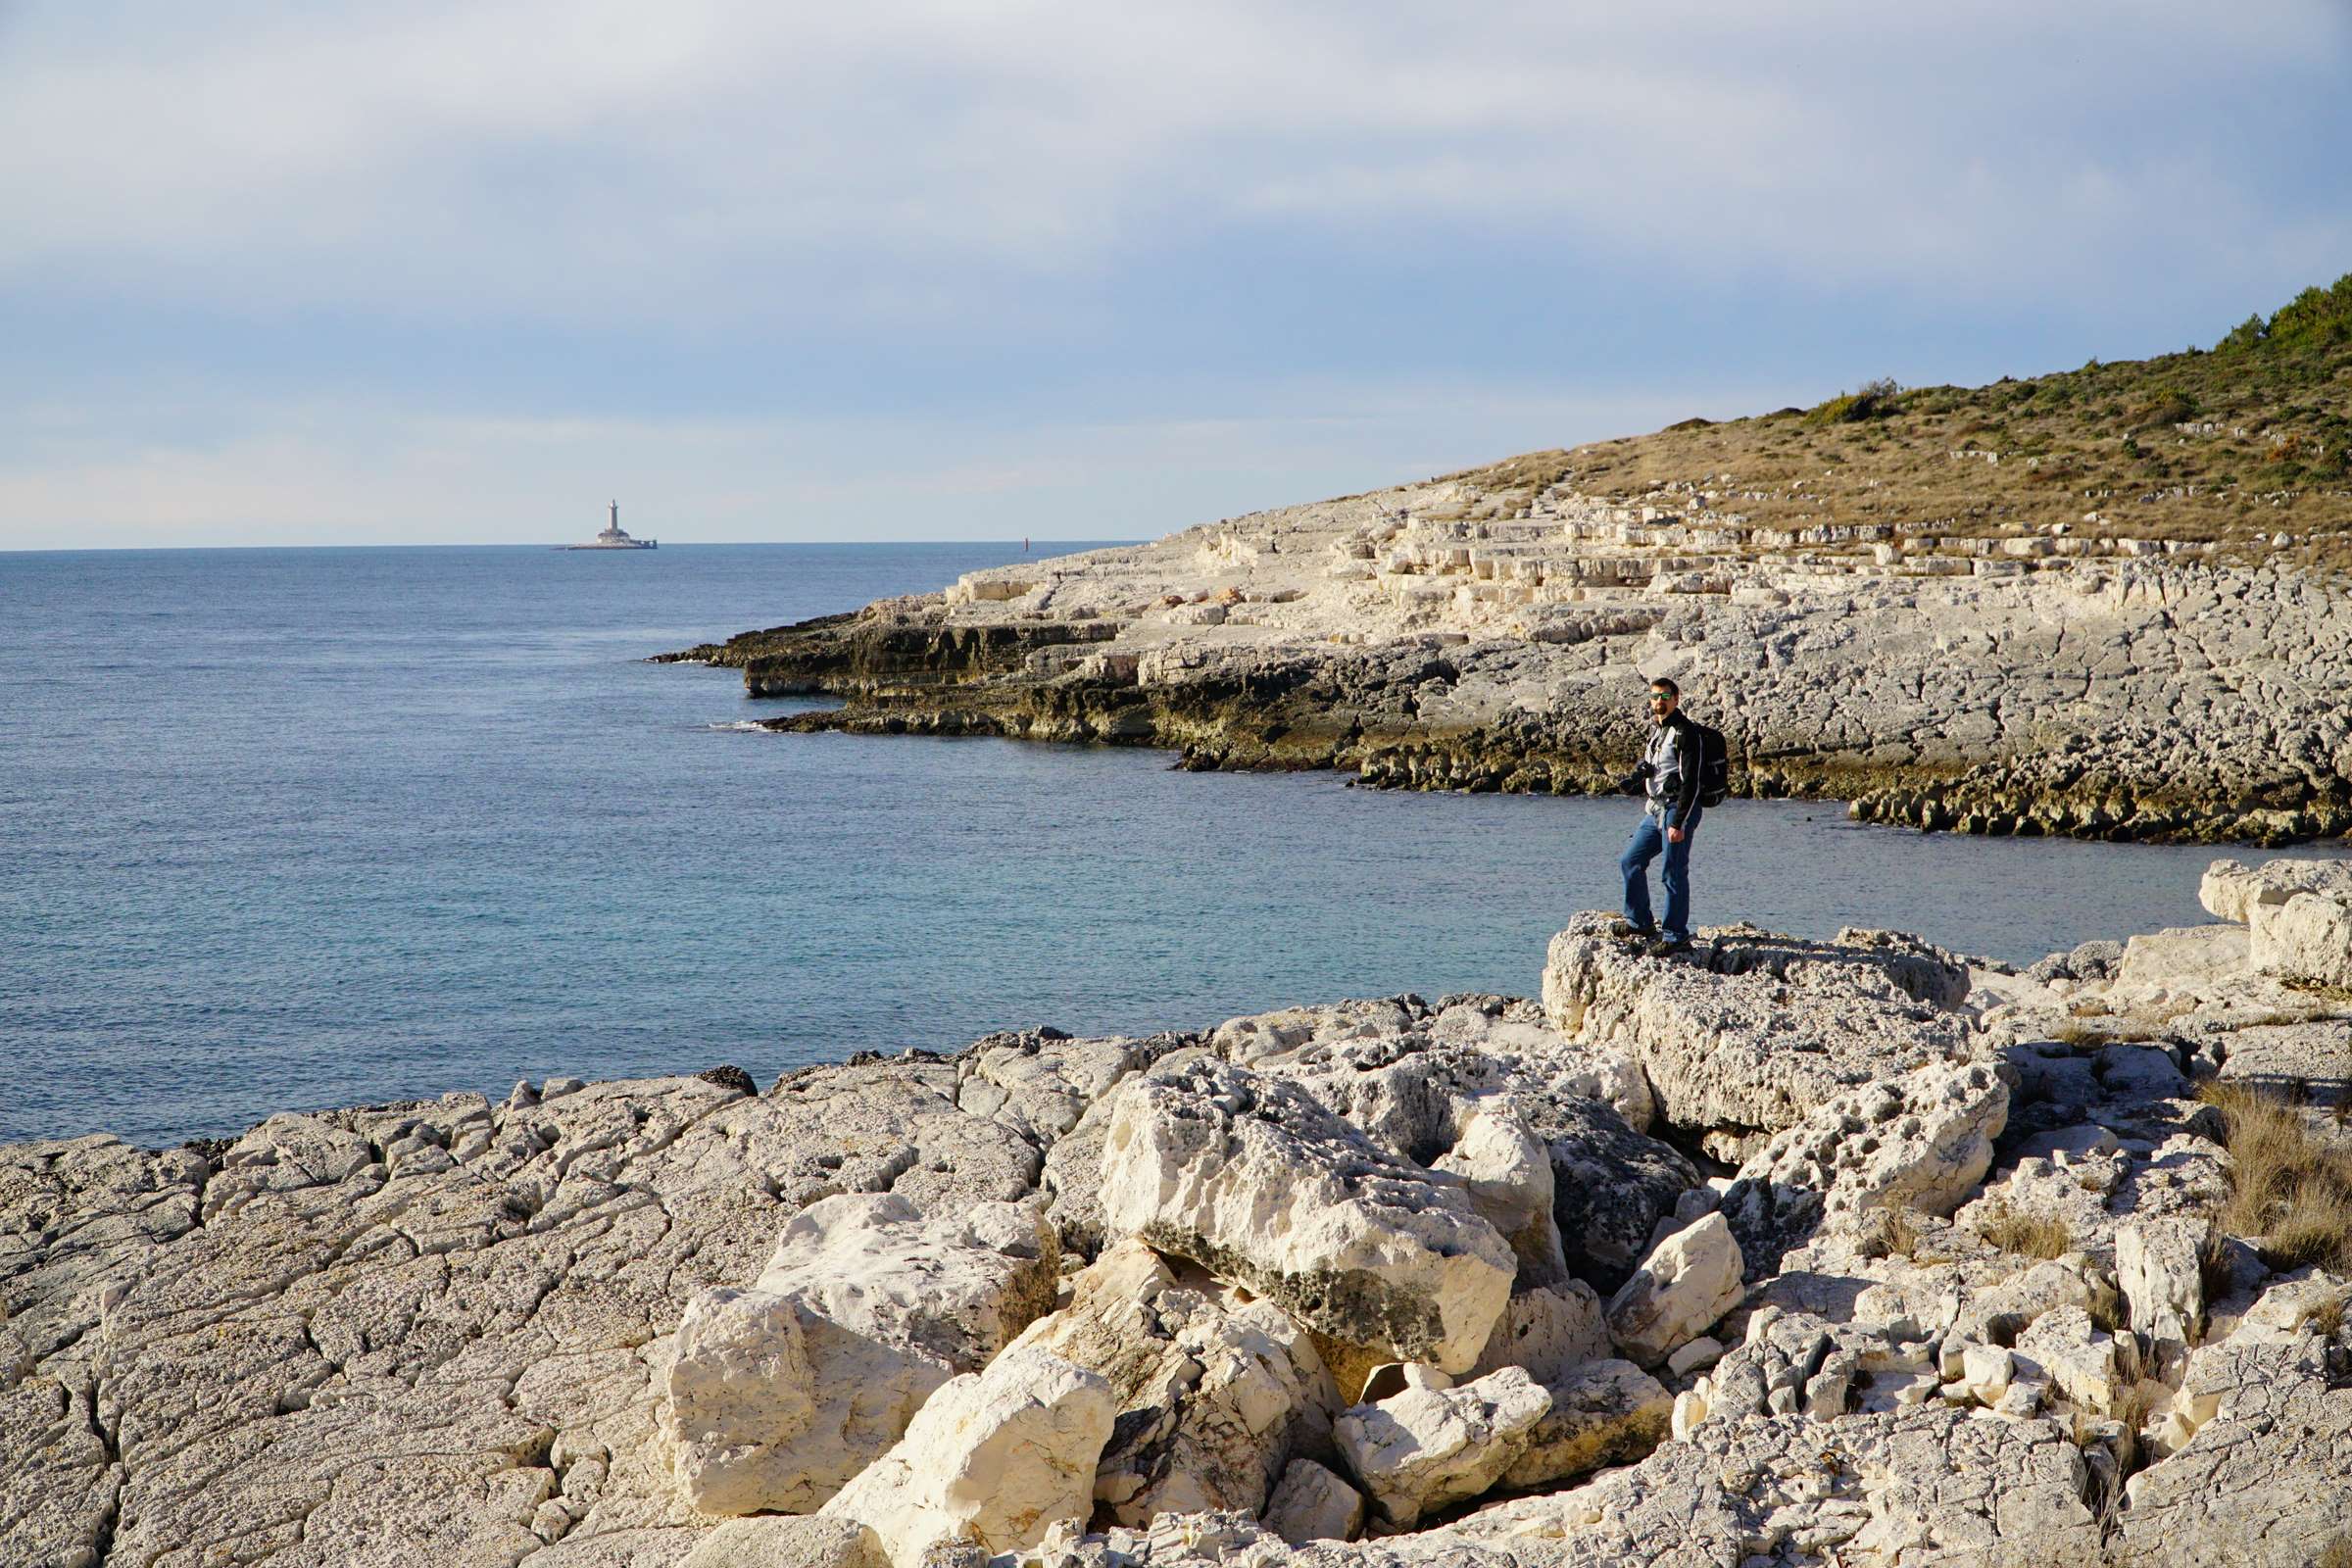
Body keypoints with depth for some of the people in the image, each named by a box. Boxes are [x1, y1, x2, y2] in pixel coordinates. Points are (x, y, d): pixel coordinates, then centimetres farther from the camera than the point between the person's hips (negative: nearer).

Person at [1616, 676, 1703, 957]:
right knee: (1630, 861, 13)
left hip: (1677, 809, -9)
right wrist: (1635, 781, 5)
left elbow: (1690, 782, -18)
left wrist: (1678, 822, -23)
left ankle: (1676, 936, 0)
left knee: (1674, 875, -6)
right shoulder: (1656, 729, 14)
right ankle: (1640, 924, 25)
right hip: (1655, 809, 9)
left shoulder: (1685, 732, -14)